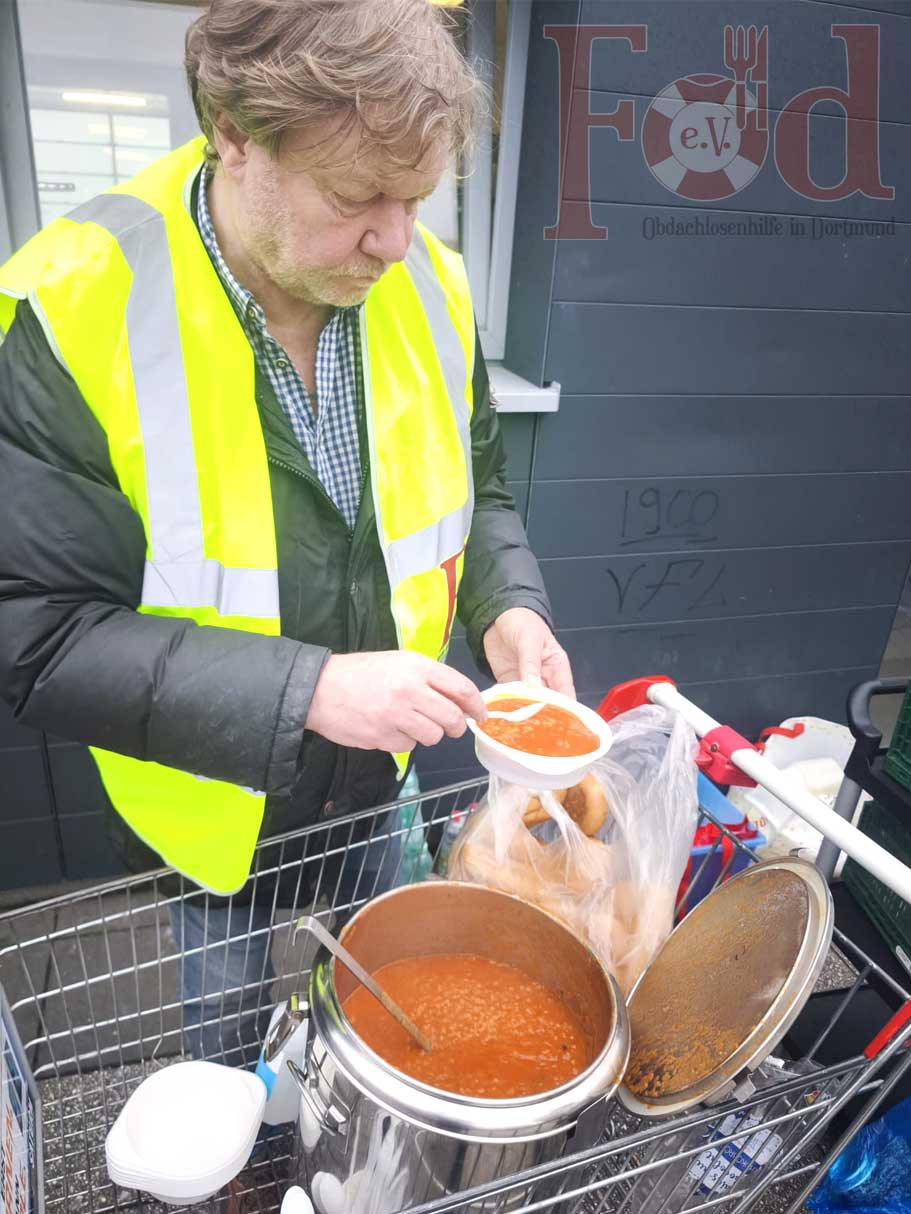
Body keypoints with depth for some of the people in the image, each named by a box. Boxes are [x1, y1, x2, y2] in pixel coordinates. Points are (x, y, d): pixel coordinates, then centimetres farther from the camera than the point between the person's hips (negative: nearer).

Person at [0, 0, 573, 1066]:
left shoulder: (430, 289, -11)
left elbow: (476, 490, 4)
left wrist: (506, 608, -15)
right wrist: (306, 691, -32)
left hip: (381, 781, 4)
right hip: (211, 815, -3)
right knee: (231, 1057, 26)